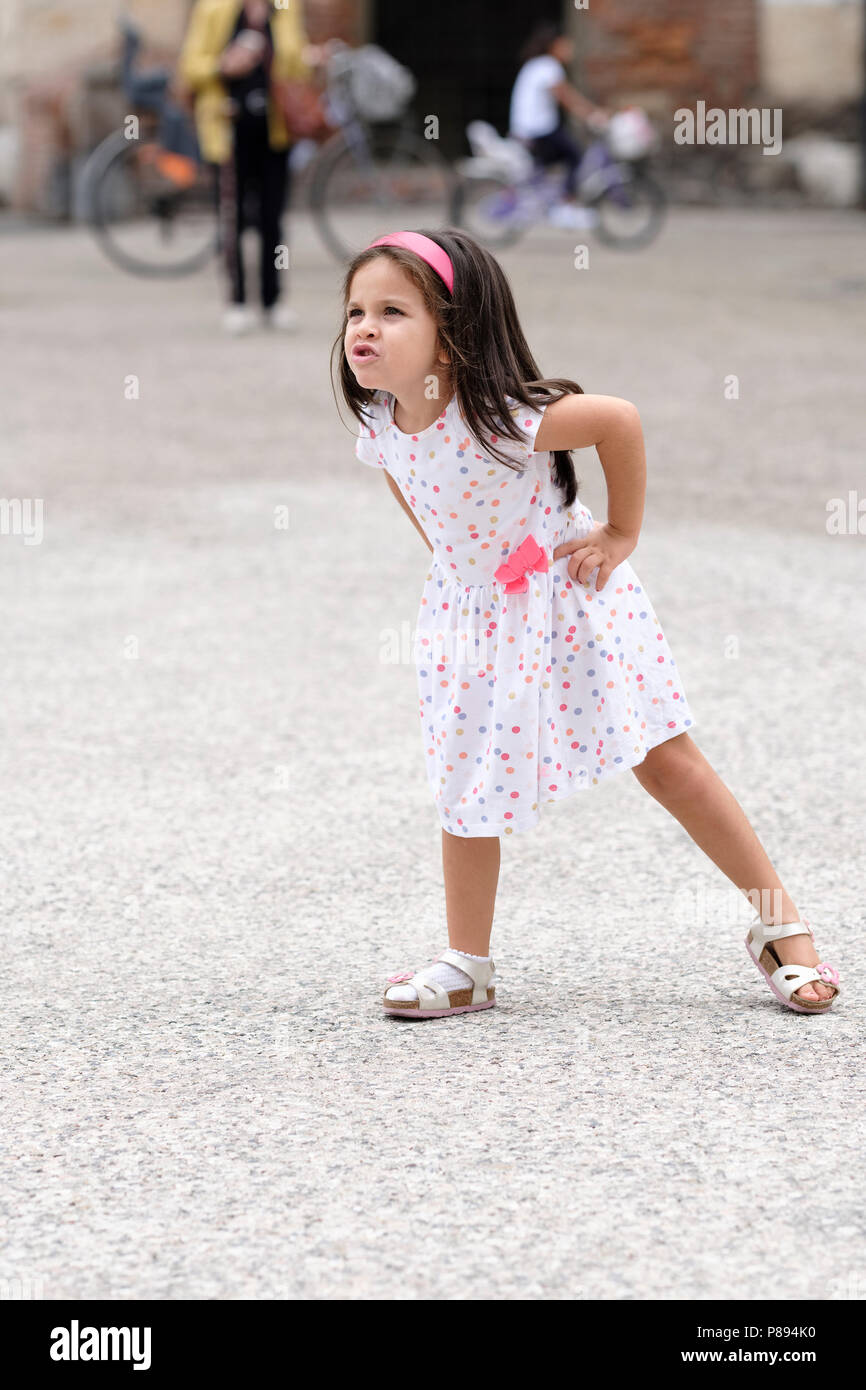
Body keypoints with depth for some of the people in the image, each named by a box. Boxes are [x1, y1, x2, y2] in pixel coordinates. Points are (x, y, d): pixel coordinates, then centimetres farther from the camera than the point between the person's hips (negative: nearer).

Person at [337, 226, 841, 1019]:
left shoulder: (498, 417, -32)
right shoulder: (382, 429, -12)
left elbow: (619, 420, -22)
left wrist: (622, 535, -14)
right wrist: (451, 556, 11)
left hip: (567, 594, -5)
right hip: (473, 616, 5)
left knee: (667, 761, -1)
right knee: (469, 788, 5)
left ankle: (781, 925, 9)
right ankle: (467, 967, 18)